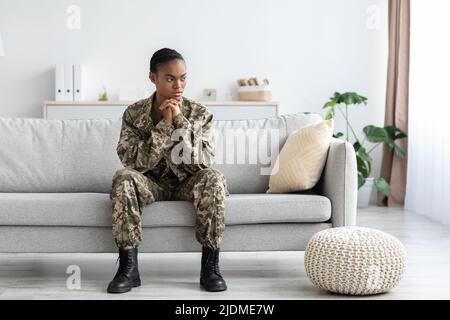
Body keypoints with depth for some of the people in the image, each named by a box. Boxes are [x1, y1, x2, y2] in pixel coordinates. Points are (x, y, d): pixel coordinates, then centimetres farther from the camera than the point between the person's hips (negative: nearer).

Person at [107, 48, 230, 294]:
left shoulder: (199, 113, -6)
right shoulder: (134, 114, -7)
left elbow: (203, 162, -17)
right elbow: (134, 162, -18)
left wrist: (180, 121, -23)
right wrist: (165, 124, -23)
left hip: (186, 184, 0)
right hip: (151, 184, 0)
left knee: (214, 178, -31)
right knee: (123, 178, -32)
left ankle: (210, 266, -25)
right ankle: (128, 267, -27)